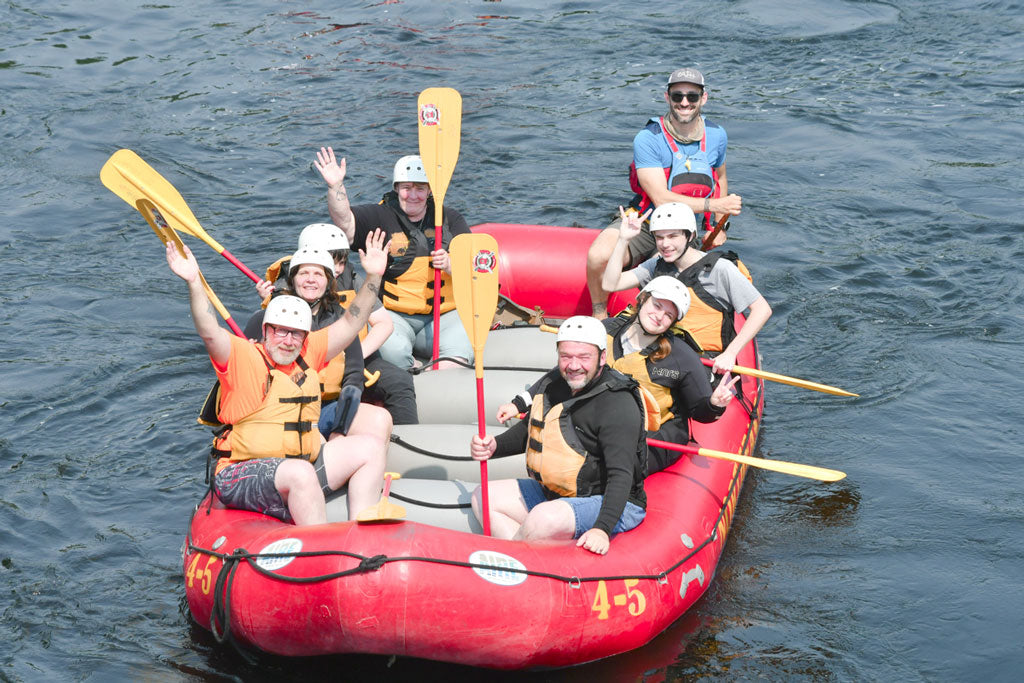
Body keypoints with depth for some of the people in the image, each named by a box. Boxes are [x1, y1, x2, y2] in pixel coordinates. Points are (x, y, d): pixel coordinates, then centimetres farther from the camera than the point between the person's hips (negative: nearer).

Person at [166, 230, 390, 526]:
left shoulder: (308, 354, 11)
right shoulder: (243, 356, -8)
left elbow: (350, 325, 11)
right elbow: (210, 333, -25)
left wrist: (373, 278, 2)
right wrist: (194, 282, -38)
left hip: (305, 463, 7)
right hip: (243, 476, -7)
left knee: (367, 451, -2)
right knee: (300, 474, -35)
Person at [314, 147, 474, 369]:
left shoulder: (451, 219, 10)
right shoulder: (380, 217, 5)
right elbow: (345, 222, -13)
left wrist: (449, 264, -18)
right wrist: (336, 187, -30)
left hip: (444, 315, 2)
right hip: (393, 315, -2)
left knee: (461, 348, -28)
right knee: (392, 350, -33)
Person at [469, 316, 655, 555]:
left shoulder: (618, 404, -22)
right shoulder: (554, 383, 3)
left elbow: (621, 476, -28)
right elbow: (530, 429, 21)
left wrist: (602, 529, -40)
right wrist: (495, 445, 1)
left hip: (610, 507, -9)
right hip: (552, 493, 9)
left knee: (543, 518, -35)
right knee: (484, 497, 3)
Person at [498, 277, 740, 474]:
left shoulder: (682, 357, -10)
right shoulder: (606, 331, -2)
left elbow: (700, 411, -1)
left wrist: (714, 404, -26)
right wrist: (519, 404, 3)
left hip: (659, 436, -4)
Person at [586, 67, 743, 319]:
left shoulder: (716, 135, 0)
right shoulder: (647, 139, -19)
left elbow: (720, 178, 20)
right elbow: (661, 199, -25)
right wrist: (714, 205, -29)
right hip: (645, 226, -4)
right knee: (599, 257, -32)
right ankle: (599, 314, -3)